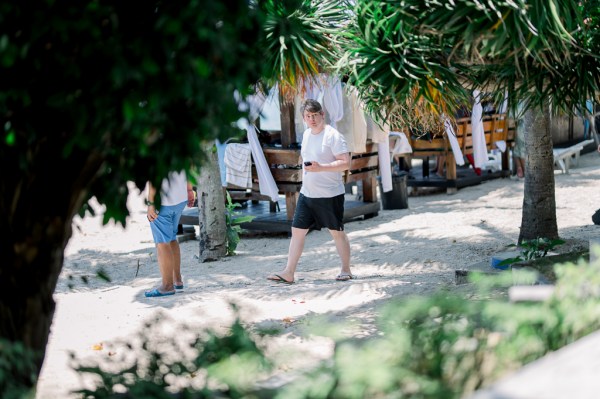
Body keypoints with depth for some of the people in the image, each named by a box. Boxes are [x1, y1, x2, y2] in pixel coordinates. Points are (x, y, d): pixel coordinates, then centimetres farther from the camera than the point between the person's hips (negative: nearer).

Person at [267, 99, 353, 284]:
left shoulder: (333, 135, -14)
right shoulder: (307, 134, 11)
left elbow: (346, 163, -19)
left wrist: (320, 167, -26)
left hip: (330, 194, -7)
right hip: (307, 193, 7)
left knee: (337, 232, 5)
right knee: (297, 230, 2)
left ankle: (346, 270, 19)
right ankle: (289, 272, 4)